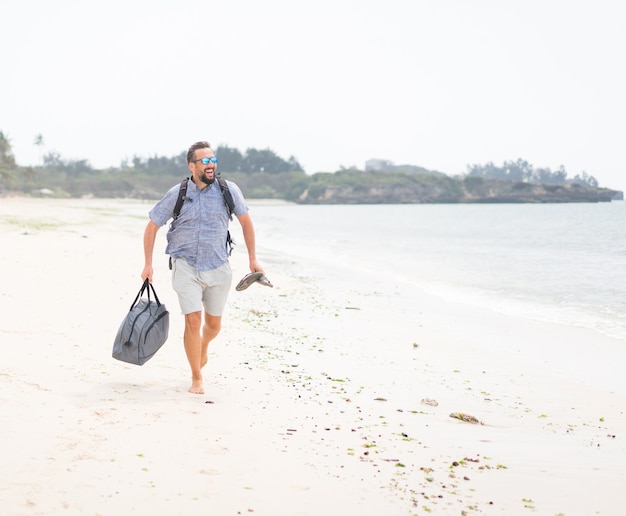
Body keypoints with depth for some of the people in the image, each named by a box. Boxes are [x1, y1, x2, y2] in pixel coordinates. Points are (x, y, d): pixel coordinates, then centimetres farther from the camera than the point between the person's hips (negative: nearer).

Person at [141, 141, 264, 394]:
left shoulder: (229, 190, -5)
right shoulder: (177, 194, -7)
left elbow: (246, 221, 9)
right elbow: (152, 227, 3)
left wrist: (252, 258, 10)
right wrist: (148, 264, 1)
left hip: (218, 267, 2)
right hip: (186, 266, -2)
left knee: (214, 324, 12)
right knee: (193, 320, -11)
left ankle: (202, 348, 48)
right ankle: (196, 378, 4)